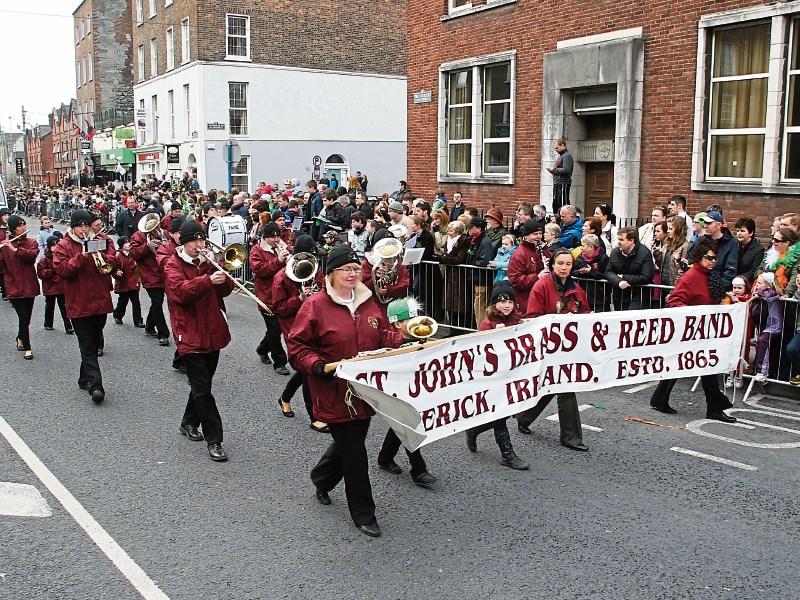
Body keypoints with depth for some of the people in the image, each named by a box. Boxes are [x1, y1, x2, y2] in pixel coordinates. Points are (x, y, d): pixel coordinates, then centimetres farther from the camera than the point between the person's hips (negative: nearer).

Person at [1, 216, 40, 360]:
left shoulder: (31, 242, 3)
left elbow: (32, 255, -17)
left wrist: (15, 249, -29)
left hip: (29, 286, 2)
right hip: (14, 287, -2)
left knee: (26, 317, 13)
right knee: (24, 317, -10)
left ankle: (20, 339, 40)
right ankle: (27, 348, 3)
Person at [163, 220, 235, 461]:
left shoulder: (206, 261, 13)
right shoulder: (173, 265, -5)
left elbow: (226, 290, 3)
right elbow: (182, 291, -24)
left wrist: (216, 268, -13)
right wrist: (208, 280, -38)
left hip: (213, 333, 6)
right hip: (190, 335, -6)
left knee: (202, 385, 18)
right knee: (202, 389, -8)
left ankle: (189, 423, 38)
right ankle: (214, 440, -5)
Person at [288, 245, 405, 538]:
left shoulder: (368, 301, 6)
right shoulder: (315, 305, -11)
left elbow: (383, 335, 15)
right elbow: (297, 346, -9)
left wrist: (402, 341, -4)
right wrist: (317, 365, -25)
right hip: (335, 393, -6)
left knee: (350, 443, 20)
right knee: (354, 453, -1)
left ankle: (322, 479, 50)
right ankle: (363, 514, 16)